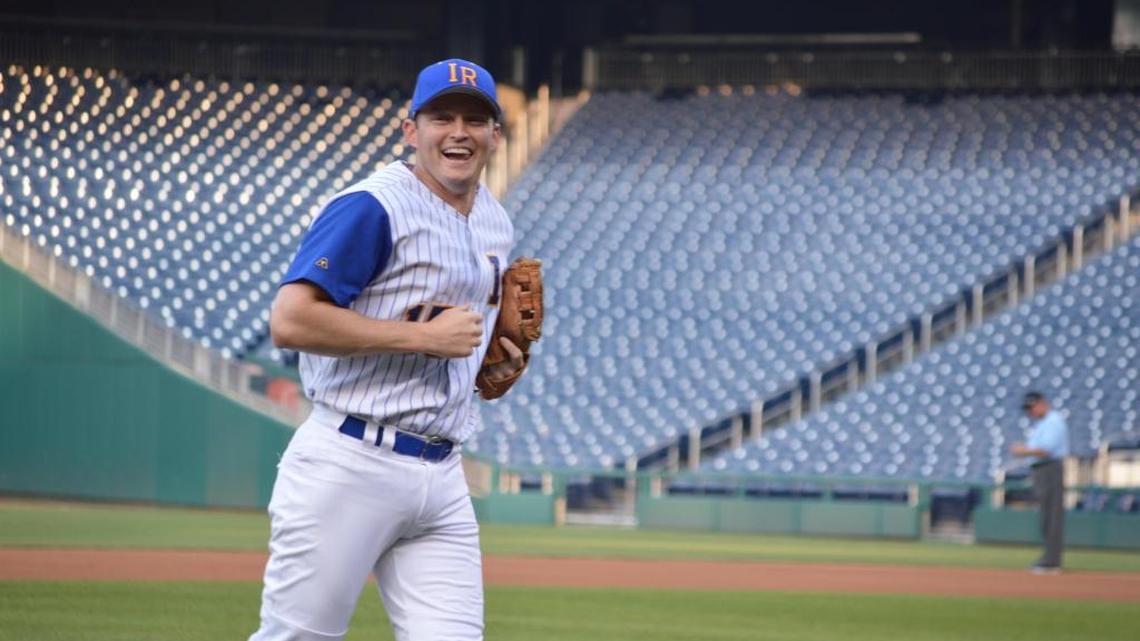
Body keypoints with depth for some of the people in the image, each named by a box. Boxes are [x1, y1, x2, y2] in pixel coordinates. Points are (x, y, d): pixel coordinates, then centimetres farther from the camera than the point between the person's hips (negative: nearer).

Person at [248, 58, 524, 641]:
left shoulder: (495, 223, 17)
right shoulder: (374, 207, -10)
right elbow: (289, 321, -20)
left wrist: (495, 361, 12)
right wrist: (424, 338, -18)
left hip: (443, 480, 7)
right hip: (350, 467, -7)